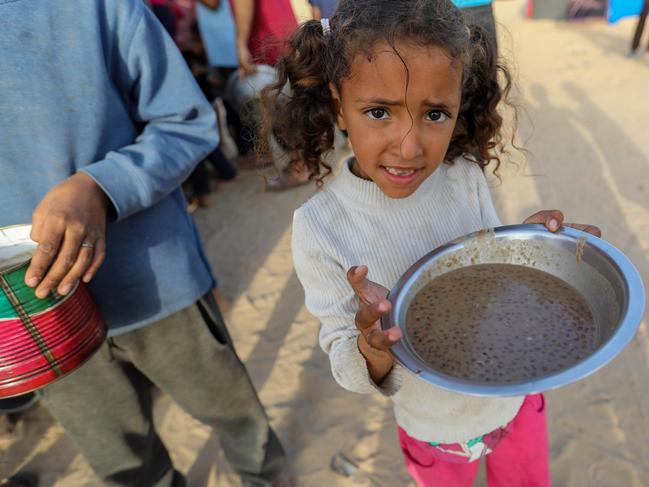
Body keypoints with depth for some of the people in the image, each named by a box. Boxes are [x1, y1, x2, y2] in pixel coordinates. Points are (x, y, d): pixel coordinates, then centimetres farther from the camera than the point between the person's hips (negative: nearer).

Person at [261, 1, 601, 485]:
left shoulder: (466, 177, -18)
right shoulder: (320, 228, -27)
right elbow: (351, 374, -19)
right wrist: (373, 346, -42)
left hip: (517, 397, 3)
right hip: (434, 431, -2)